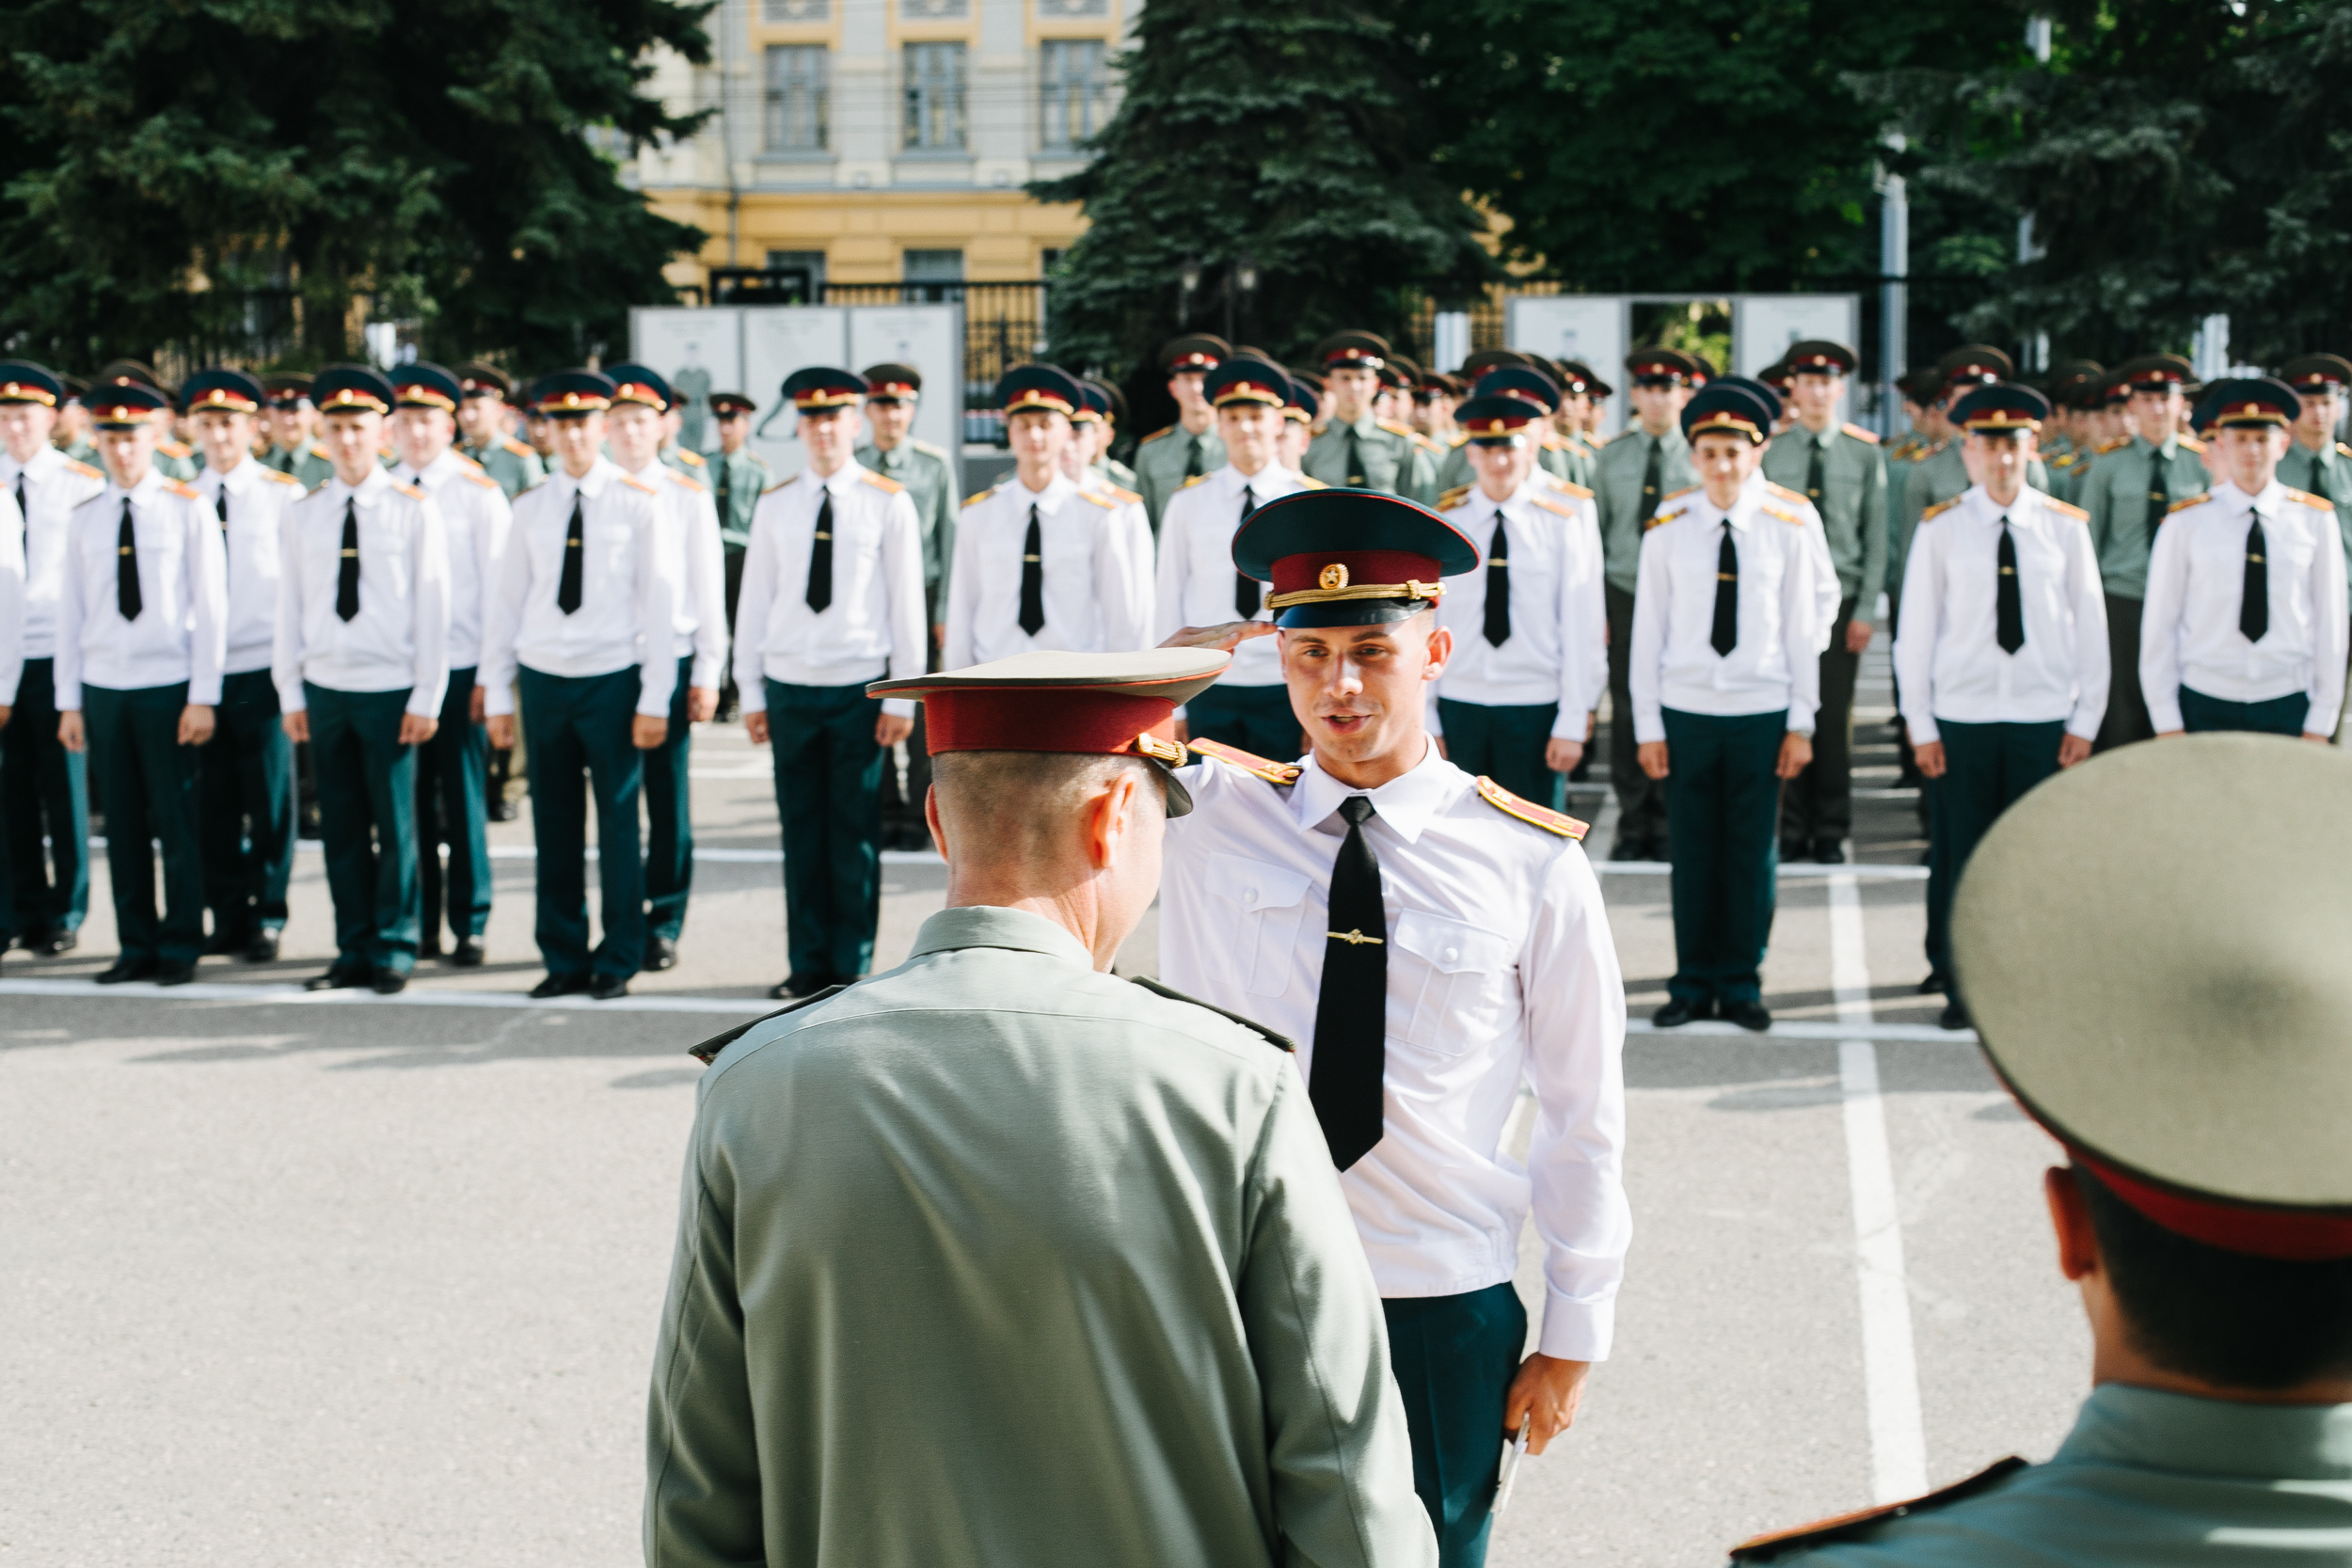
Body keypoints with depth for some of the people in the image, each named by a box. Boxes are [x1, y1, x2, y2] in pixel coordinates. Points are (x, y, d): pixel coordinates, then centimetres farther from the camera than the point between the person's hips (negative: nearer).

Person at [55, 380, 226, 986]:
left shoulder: (188, 510, 0)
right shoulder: (85, 520, 9)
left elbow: (211, 608, -2)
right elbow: (70, 612, 10)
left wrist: (203, 696, -7)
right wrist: (69, 702, 6)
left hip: (168, 686, -3)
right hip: (103, 687, 3)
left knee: (177, 823, -1)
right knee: (122, 827, 5)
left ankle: (180, 947, 8)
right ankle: (136, 947, 13)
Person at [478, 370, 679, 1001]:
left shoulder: (638, 502, -1)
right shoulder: (530, 507, 8)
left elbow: (660, 601, -2)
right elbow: (505, 601, 11)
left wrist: (655, 699, -7)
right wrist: (497, 693, 6)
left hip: (612, 679, -3)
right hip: (543, 680, 3)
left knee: (618, 821, 2)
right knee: (555, 827, 5)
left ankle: (618, 961, 12)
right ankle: (564, 959, 14)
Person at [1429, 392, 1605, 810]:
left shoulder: (1565, 519, -3)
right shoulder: (1446, 521, 3)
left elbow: (1583, 628, -3)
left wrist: (1573, 723, -6)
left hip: (1535, 709, -2)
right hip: (1459, 706, 2)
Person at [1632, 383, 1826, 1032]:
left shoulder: (1787, 529, 1)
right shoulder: (1668, 529, 0)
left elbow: (1802, 628, 5)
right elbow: (1647, 629, 3)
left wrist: (1801, 722, 2)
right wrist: (1647, 724, 0)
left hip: (1761, 714, 0)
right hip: (1686, 711, 0)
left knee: (1752, 854, 4)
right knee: (1693, 852, 4)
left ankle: (1740, 984, 16)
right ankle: (1692, 985, 14)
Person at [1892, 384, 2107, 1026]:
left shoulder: (2065, 527, 4)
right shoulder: (1941, 528, 1)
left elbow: (2091, 627, 7)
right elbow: (1915, 631, 3)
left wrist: (2086, 721, 3)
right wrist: (1921, 725, -1)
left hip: (2043, 719, 1)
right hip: (1961, 719, -1)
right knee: (1959, 856, 1)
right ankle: (1960, 988, 11)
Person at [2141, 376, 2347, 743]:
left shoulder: (2315, 521, 3)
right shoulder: (2186, 523, -1)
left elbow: (2329, 621, 5)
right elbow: (2159, 623, 1)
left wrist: (2321, 722, 2)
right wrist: (2167, 722, -2)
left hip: (2288, 709, 1)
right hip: (2204, 708, -1)